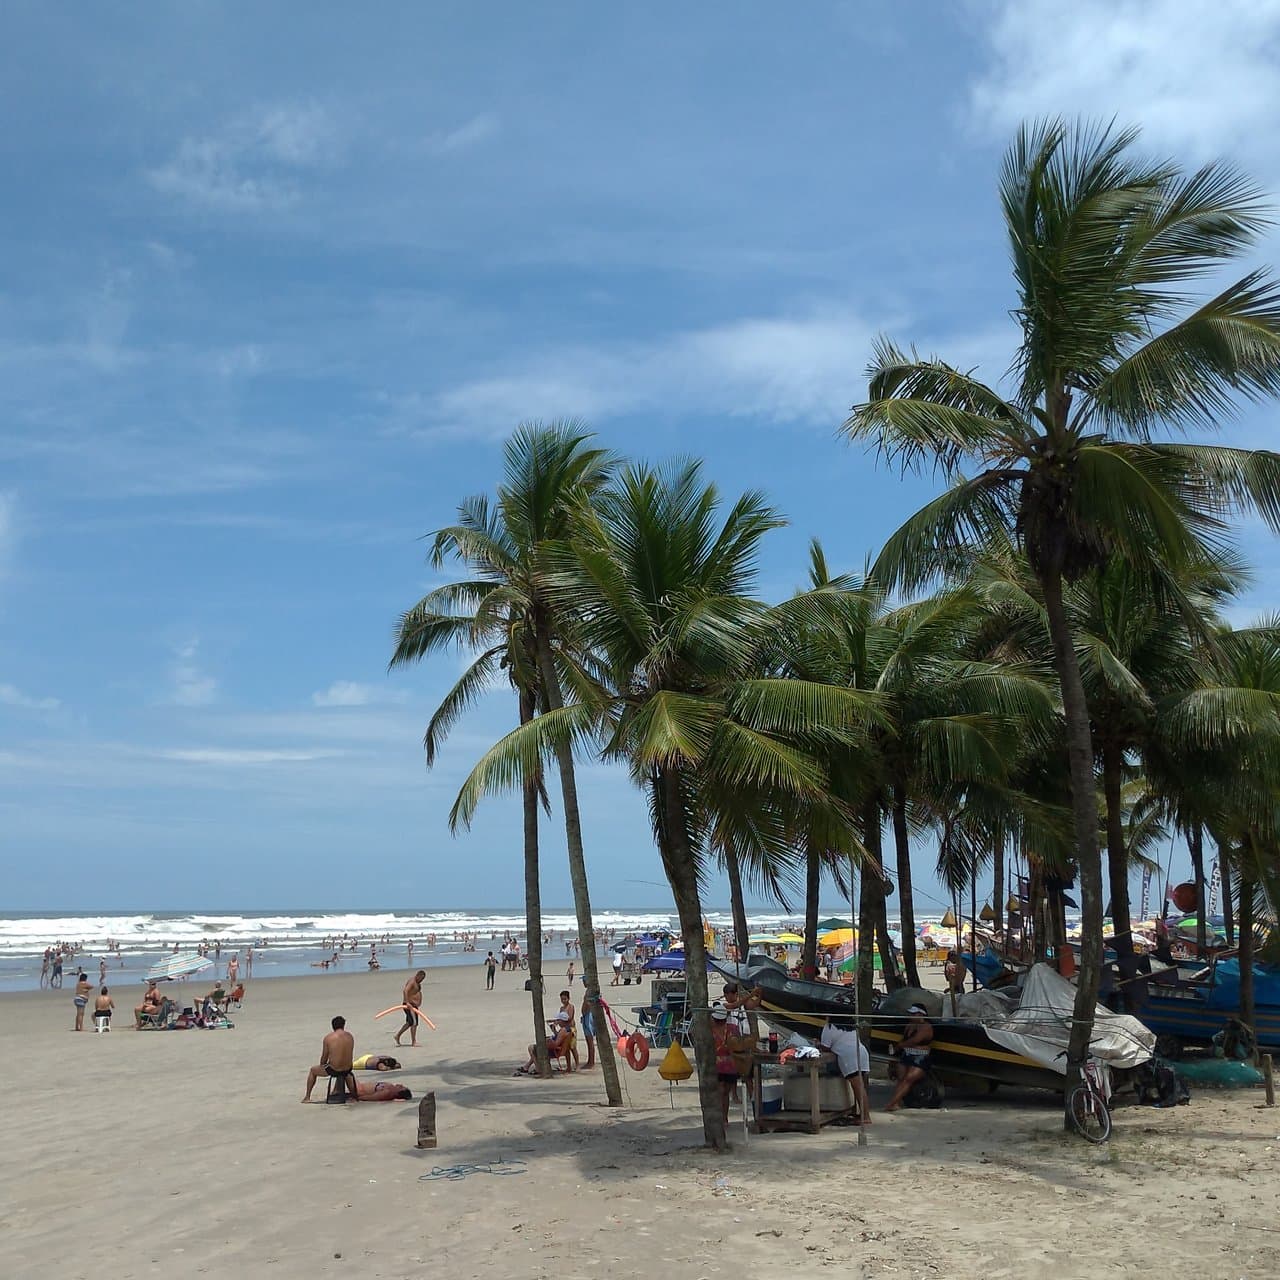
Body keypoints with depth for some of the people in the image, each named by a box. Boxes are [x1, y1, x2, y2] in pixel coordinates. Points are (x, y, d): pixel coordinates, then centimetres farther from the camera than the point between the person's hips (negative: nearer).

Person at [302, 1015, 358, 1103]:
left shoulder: (328, 1038, -9)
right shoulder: (350, 1036, 1)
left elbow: (324, 1057, 0)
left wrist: (321, 1066, 20)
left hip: (333, 1070, -4)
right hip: (347, 1069, 4)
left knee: (313, 1070, 26)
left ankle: (307, 1097, 31)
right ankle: (353, 1096, 44)